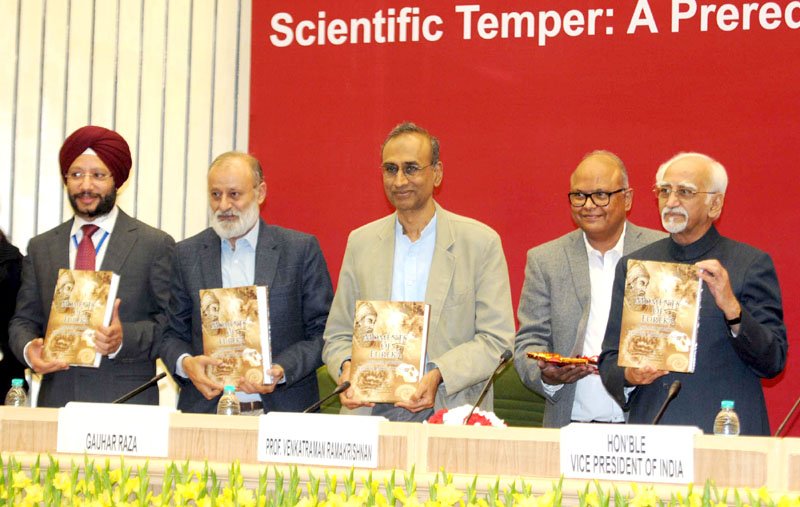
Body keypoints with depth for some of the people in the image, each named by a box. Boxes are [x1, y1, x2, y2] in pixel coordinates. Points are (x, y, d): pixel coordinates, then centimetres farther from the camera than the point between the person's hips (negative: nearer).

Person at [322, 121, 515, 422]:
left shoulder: (481, 242, 4)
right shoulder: (361, 242, 14)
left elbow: (496, 339, 0)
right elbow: (337, 336, 16)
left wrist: (439, 375, -15)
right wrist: (347, 369, -6)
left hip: (448, 411, -2)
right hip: (371, 411, 2)